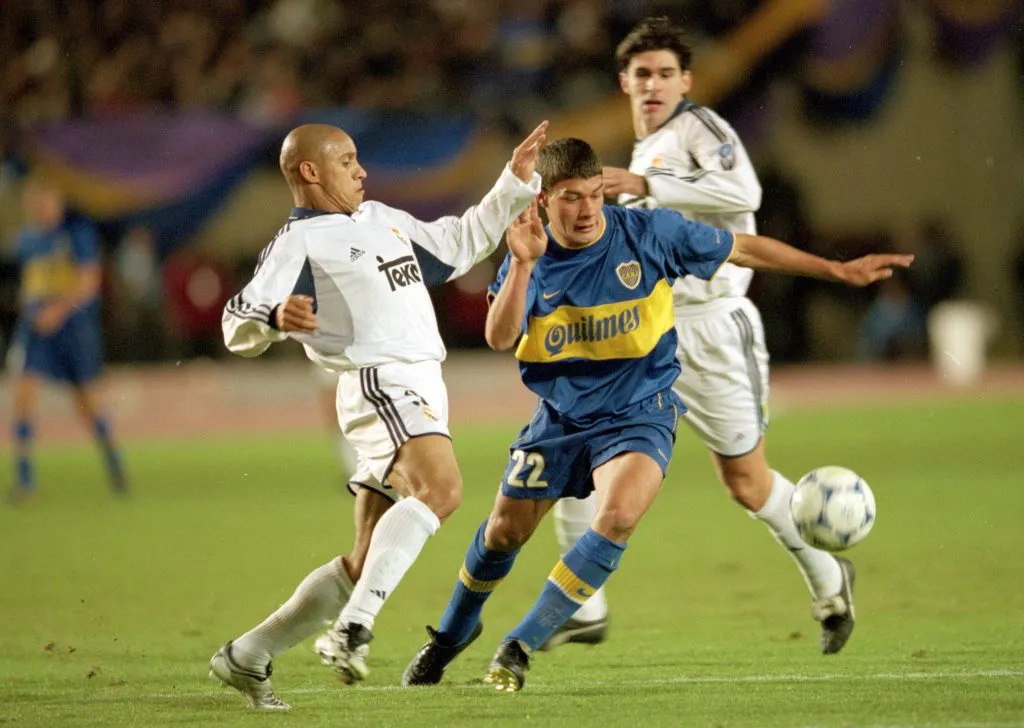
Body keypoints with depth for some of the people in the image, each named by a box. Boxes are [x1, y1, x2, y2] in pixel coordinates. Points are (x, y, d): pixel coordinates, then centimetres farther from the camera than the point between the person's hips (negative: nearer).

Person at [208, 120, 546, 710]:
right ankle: (353, 629, -41)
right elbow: (239, 327, -11)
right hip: (380, 384, -9)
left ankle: (248, 656, 14)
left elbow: (457, 246, 35)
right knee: (441, 487, -35)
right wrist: (276, 317, -34)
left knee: (364, 567, 6)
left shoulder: (382, 219, 23)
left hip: (421, 390, 9)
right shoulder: (300, 242, -3)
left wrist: (515, 183, 29)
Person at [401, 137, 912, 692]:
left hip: (638, 412, -2)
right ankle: (453, 631, 41)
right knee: (505, 531, 10)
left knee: (617, 519, -28)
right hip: (560, 416, 2)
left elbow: (743, 250, 0)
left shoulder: (650, 234, -12)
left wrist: (839, 270, 1)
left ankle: (520, 646, -18)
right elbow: (499, 339, -24)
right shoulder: (531, 258, -9)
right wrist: (524, 264, -37)